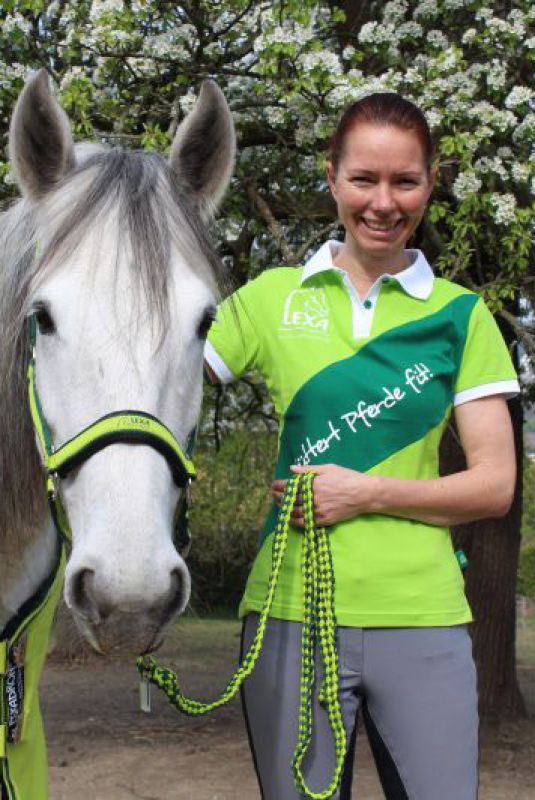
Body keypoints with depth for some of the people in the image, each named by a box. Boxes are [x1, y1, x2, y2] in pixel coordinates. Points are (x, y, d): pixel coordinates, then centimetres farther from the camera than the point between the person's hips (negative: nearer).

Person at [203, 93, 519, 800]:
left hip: (422, 616, 0)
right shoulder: (272, 298, 7)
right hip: (290, 610, 0)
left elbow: (495, 485, 1)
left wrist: (369, 492, -11)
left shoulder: (461, 315, 5)